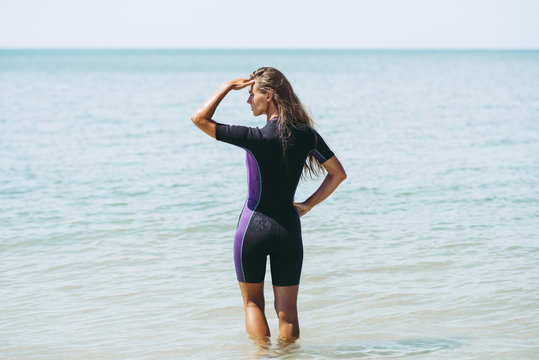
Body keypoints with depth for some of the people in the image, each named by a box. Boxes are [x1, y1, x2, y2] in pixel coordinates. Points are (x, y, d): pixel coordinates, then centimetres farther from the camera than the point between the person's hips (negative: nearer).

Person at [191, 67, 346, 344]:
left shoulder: (257, 138, -18)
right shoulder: (306, 135, -3)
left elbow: (199, 118, -14)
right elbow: (338, 174, 5)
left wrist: (228, 86, -8)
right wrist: (307, 205, 8)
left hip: (254, 227, -4)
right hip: (289, 228, 4)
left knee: (252, 302, 15)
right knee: (287, 310, 9)